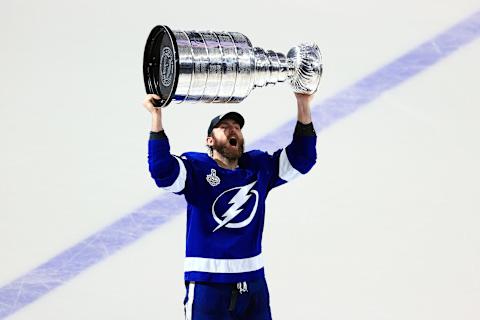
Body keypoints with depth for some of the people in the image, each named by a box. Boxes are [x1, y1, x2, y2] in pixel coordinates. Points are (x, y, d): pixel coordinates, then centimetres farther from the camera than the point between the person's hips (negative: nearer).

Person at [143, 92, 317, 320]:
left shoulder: (259, 167, 11)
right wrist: (156, 116, -28)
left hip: (254, 281, 5)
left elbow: (301, 157, 9)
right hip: (207, 283, -5)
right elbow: (162, 169, -21)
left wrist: (303, 105, 0)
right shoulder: (196, 168, -4)